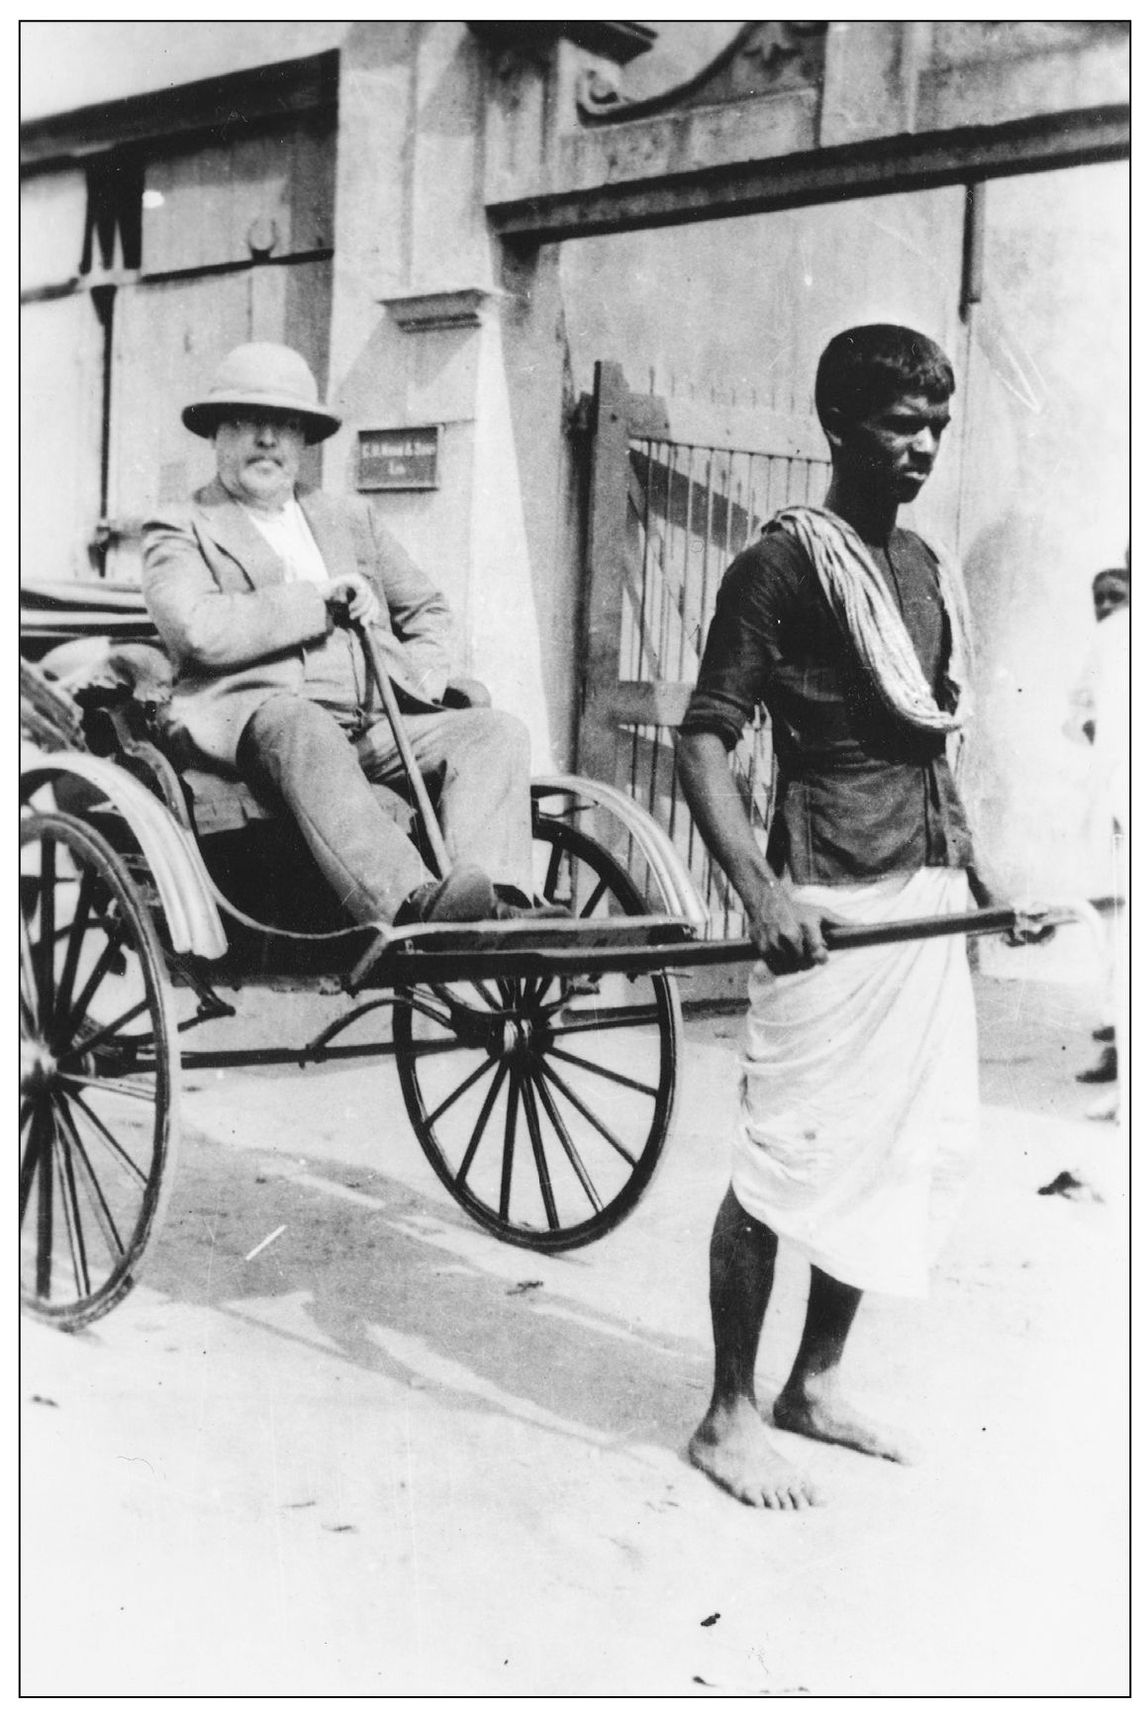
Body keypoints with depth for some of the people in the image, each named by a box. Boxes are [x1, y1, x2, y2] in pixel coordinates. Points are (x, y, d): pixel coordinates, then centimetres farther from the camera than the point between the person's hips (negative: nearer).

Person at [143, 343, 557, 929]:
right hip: (253, 720, -5)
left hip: (375, 726, 6)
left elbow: (429, 610, 34)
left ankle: (494, 895, -42)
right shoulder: (180, 533, 11)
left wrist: (416, 681, 12)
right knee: (303, 729, -40)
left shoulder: (351, 519, 29)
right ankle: (416, 904, -57)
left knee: (496, 729, -19)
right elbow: (199, 629, -9)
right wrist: (318, 599, -6)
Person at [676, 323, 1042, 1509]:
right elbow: (702, 739, -12)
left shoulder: (928, 569, 15)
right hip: (831, 908, -8)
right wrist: (760, 892, -24)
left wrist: (978, 878, 17)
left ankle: (814, 1384, 27)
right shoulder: (787, 562, -8)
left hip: (928, 899, 8)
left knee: (909, 1153, 12)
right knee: (787, 1162, -2)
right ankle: (729, 1416, 12)